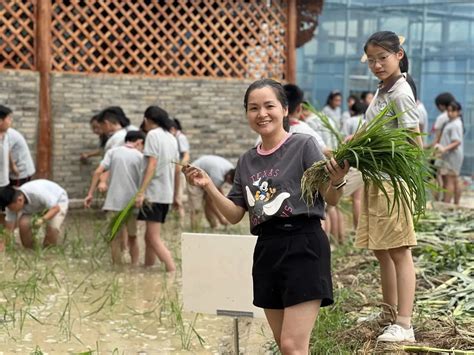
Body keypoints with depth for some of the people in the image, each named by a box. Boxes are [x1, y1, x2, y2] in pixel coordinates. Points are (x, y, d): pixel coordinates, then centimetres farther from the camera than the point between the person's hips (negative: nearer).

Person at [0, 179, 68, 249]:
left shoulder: (37, 192, -43)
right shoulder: (11, 202, -24)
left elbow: (56, 208, -35)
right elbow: (9, 228, -17)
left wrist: (42, 220, -49)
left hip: (58, 200, -4)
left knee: (52, 228, -30)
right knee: (23, 224, -23)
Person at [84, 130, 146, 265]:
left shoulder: (113, 152, 3)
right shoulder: (140, 157, 1)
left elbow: (98, 172, -5)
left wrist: (90, 194, -3)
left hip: (114, 202, 0)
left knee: (116, 237, 7)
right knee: (132, 237, 17)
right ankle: (135, 265, 16)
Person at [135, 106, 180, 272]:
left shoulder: (153, 135, -8)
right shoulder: (171, 138, 14)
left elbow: (152, 166, -17)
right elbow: (177, 169, 17)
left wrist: (141, 192, -20)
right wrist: (175, 195, 24)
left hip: (154, 192, -8)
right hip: (167, 194, 8)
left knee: (154, 238, -10)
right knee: (150, 236, 16)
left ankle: (173, 271, -19)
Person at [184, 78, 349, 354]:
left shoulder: (304, 145, -5)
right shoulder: (247, 161, 12)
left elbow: (331, 199, -9)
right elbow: (235, 215, 13)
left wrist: (337, 181, -31)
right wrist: (208, 186, 0)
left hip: (304, 246, -6)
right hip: (267, 250, 7)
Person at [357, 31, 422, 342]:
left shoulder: (400, 92, -15)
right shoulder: (383, 90, 14)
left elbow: (414, 143, -18)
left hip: (393, 180, -10)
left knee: (398, 250, -8)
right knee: (381, 249, 17)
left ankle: (404, 325, -7)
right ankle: (390, 311, 29)